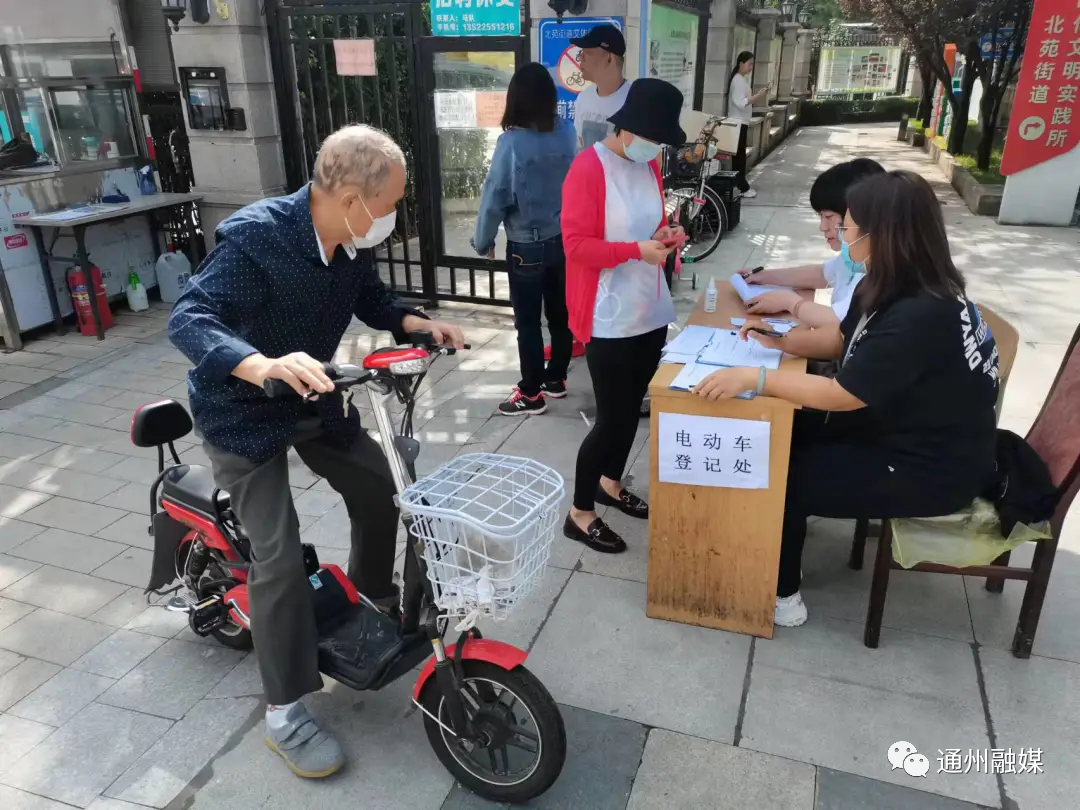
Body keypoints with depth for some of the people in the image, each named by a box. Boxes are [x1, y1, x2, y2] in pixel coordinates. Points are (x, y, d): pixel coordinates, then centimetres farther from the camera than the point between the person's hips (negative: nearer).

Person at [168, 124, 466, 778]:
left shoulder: (353, 241, -8)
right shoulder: (257, 236, -30)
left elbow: (371, 299, 10)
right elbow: (188, 319, -38)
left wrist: (417, 323, -9)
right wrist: (262, 367, -57)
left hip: (314, 399, 7)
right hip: (243, 412, -7)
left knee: (379, 492, 12)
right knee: (280, 554, -11)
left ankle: (373, 591, 44)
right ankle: (285, 713, 6)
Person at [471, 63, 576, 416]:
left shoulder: (511, 142, -19)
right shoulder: (567, 133, -5)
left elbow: (495, 196, -14)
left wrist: (483, 241, -3)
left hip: (526, 247, -5)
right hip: (564, 239, 5)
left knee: (527, 323, 7)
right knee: (560, 314, 17)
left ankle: (531, 394, 17)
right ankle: (556, 379, 32)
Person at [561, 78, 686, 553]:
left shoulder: (648, 165, 9)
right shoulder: (589, 168, -15)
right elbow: (575, 244, -18)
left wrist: (663, 236, -1)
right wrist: (637, 250, -24)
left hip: (651, 312, 8)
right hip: (609, 319, -8)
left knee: (632, 407, 18)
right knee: (612, 417, -1)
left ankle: (610, 483, 40)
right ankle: (580, 514, 16)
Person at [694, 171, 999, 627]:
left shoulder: (921, 315, -32)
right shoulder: (890, 288, -2)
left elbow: (842, 394, -31)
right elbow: (841, 341, 14)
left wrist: (754, 378, -30)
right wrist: (780, 339, 1)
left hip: (931, 468, -9)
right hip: (900, 429, 9)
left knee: (780, 480, -8)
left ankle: (780, 596, 15)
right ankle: (778, 562, 24)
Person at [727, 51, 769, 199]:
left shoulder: (742, 79, 16)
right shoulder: (738, 80, -15)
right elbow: (739, 102, -23)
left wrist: (757, 97, 6)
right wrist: (758, 95, -21)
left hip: (741, 122, 10)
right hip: (738, 122, -10)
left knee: (739, 155, 12)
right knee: (739, 155, -7)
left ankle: (738, 185, 17)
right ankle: (743, 188, -5)